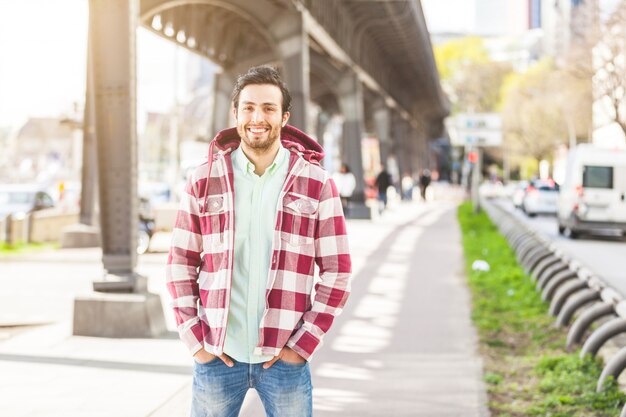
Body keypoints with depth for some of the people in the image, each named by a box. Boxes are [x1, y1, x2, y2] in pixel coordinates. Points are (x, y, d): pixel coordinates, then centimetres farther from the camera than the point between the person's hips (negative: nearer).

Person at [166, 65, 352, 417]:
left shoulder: (317, 184, -1)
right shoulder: (204, 181, 2)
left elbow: (336, 272, 0)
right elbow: (181, 266, 5)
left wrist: (303, 344, -5)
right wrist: (194, 339, -3)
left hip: (284, 358, -1)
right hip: (217, 356, 1)